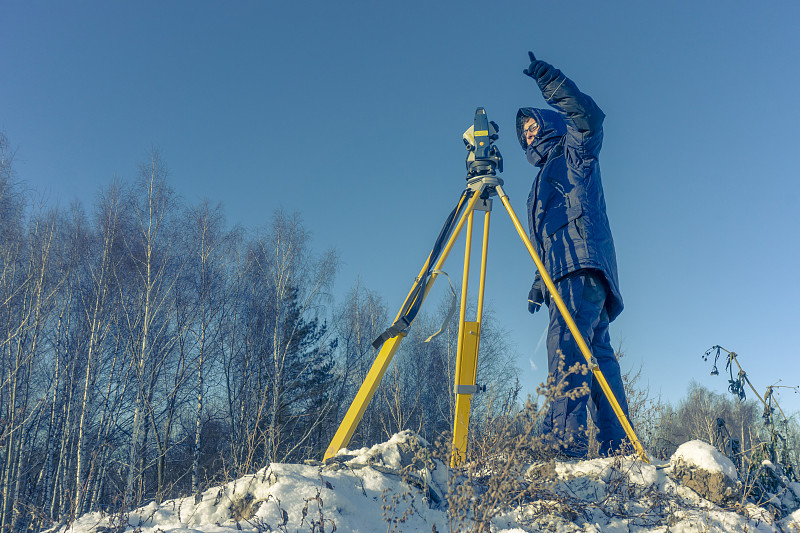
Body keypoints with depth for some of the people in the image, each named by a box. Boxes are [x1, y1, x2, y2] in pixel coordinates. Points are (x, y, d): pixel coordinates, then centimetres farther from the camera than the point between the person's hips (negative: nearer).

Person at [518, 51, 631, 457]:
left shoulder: (573, 151, 17)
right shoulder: (545, 175, 37)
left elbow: (589, 116, -7)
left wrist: (549, 80, -12)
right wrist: (540, 283, 20)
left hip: (583, 260, -8)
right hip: (564, 270, 8)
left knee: (566, 341, -25)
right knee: (597, 352, -2)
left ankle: (565, 440, -35)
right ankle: (618, 450, -5)